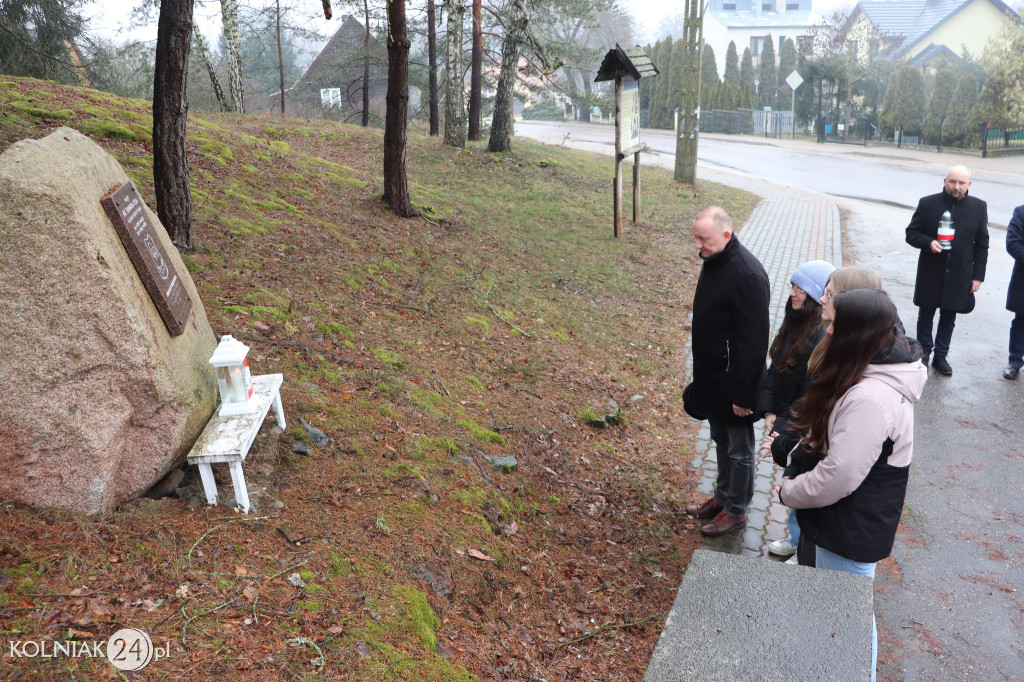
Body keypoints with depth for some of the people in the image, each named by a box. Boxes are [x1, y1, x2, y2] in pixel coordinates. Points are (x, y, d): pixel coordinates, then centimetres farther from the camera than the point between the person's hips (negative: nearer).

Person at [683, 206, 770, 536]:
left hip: (734, 381, -9)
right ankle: (722, 497, 40)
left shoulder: (748, 275, -26)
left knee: (739, 450, 10)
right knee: (721, 441, 23)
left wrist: (744, 394, -22)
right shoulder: (713, 261, 3)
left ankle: (736, 511, 26)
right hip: (711, 376, 9)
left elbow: (754, 341, -25)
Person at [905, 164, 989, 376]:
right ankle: (923, 354, 25)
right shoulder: (927, 203, -5)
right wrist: (929, 243, -21)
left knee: (948, 318, 11)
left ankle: (940, 356, 24)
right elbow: (911, 233, 0)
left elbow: (982, 245, 5)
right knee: (925, 316, 10)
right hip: (930, 274, -1)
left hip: (959, 277, 1)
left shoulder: (978, 207, 0)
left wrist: (978, 276, 1)